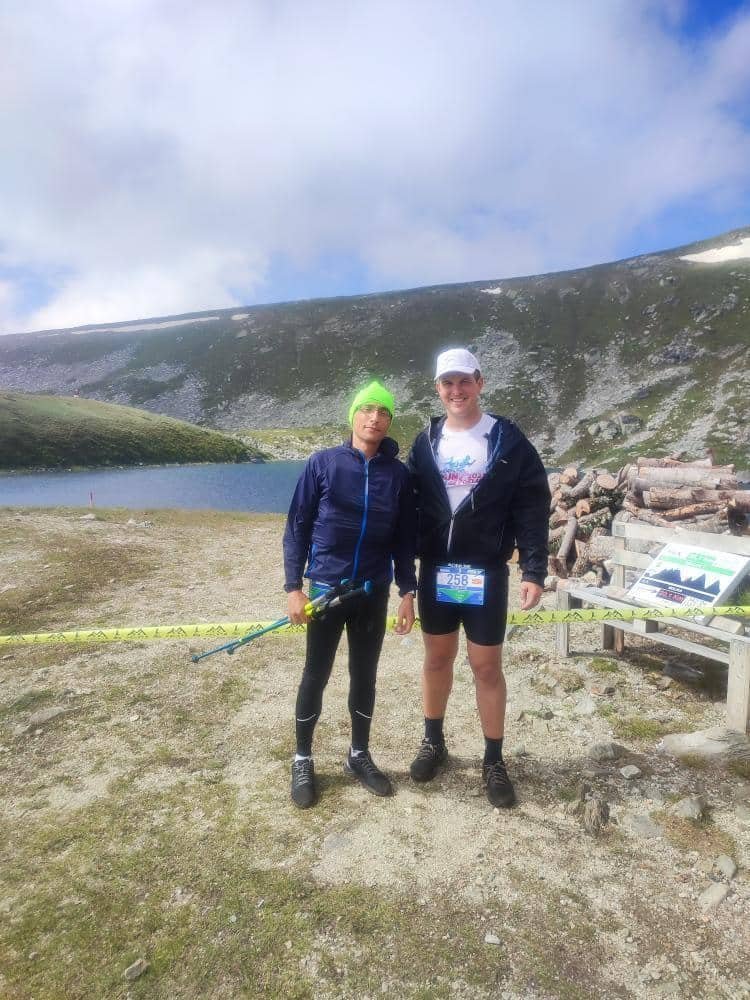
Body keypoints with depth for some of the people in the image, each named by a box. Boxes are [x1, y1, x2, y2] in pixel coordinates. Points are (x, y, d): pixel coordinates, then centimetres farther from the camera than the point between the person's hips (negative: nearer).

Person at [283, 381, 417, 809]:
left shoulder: (398, 473, 2)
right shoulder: (323, 462, -5)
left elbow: (405, 539, 6)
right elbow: (297, 527, -4)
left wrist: (408, 592, 2)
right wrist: (293, 586, -8)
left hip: (374, 593, 3)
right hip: (326, 588, -2)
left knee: (365, 675, 14)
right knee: (316, 675, 9)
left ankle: (360, 756, 32)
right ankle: (303, 761, 27)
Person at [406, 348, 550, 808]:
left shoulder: (508, 440, -5)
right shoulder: (426, 442, 5)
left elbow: (533, 509, -7)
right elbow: (408, 506, 8)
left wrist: (534, 571, -12)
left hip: (487, 573, -3)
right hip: (435, 571, 3)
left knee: (487, 666, 6)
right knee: (437, 658, 15)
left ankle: (494, 761, 24)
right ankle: (434, 743, 34)